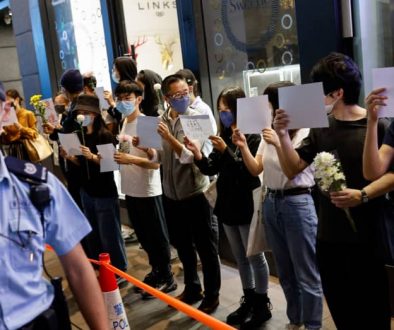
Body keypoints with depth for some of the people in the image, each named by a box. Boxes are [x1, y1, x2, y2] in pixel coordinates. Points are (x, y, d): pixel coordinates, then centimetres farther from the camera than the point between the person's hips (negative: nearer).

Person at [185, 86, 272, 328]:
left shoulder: (252, 136, -13)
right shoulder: (224, 135, 8)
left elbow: (249, 171, -20)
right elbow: (211, 169, 4)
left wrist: (226, 150, -26)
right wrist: (197, 154, -14)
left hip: (247, 205, -7)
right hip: (228, 204, 7)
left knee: (255, 257, 6)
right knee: (241, 258, 18)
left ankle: (263, 305, 20)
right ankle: (249, 300, 32)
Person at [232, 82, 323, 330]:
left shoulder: (305, 133, -10)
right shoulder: (270, 133, 10)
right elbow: (256, 169, 6)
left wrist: (279, 144, -27)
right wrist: (243, 147, -8)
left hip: (297, 203, -7)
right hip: (271, 203, 7)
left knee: (306, 274, 3)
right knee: (285, 271, 18)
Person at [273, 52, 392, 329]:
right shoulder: (321, 129, 6)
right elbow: (293, 169, 4)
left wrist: (362, 195, -26)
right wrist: (283, 135, -9)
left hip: (366, 237, -5)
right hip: (329, 237, 5)